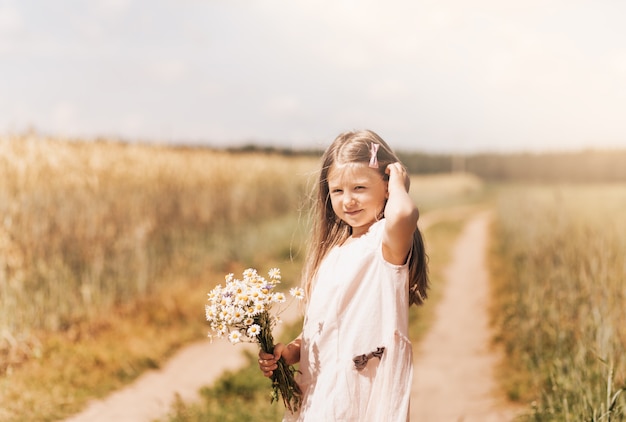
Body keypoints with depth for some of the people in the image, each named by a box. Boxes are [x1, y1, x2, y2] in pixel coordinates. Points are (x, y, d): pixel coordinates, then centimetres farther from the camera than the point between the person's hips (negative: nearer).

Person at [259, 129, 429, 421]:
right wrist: (289, 352, 1)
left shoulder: (386, 239, -13)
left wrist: (398, 184, -18)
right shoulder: (334, 250, 12)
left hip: (366, 394, -7)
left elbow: (403, 214, -39)